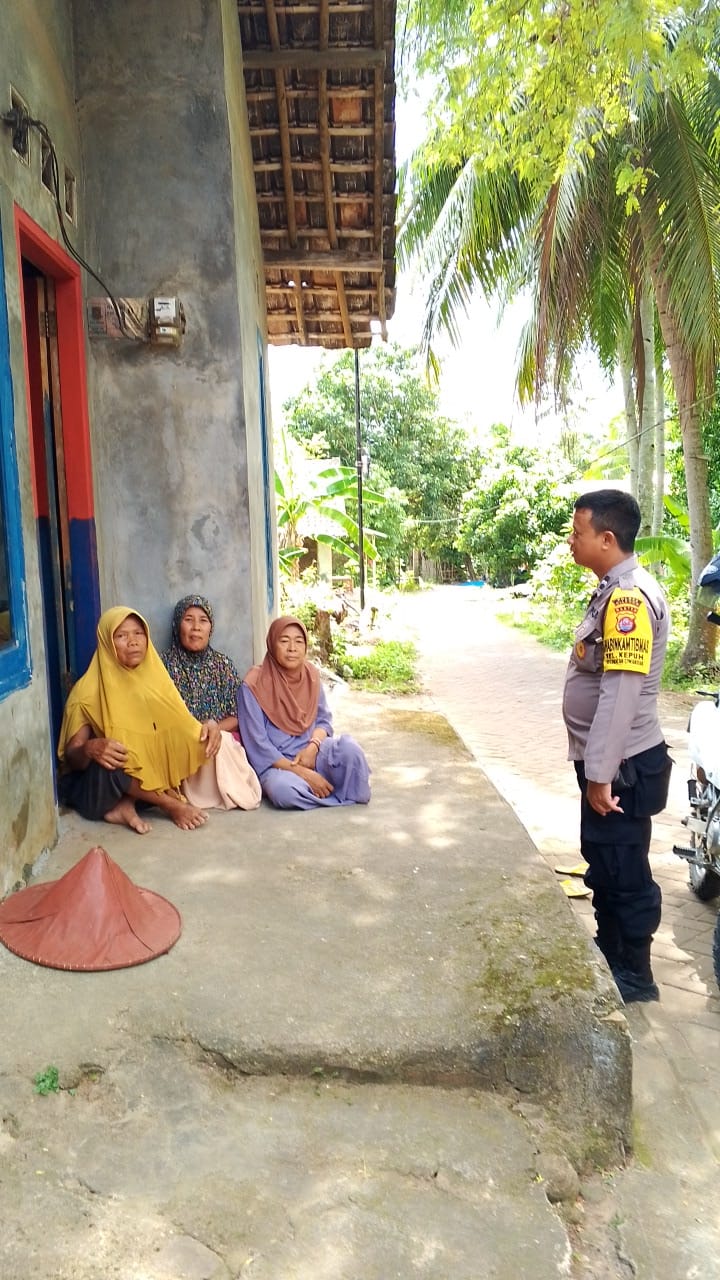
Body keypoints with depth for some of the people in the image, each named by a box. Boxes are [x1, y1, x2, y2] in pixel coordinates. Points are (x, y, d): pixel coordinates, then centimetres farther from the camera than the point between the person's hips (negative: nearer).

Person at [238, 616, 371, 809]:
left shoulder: (311, 675, 2)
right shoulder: (253, 685, -14)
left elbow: (324, 720, 9)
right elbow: (258, 746, -15)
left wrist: (313, 747, -14)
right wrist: (303, 773, -21)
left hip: (310, 753, 4)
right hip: (275, 763, -3)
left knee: (348, 746, -29)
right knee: (282, 790, -37)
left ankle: (353, 796, -5)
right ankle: (336, 794, -14)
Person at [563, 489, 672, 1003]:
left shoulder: (630, 597, -22)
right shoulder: (615, 590, 10)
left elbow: (621, 694, -26)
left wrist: (600, 773, -23)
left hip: (622, 765, -10)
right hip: (608, 759, 10)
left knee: (624, 870, 5)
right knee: (604, 861, 22)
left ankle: (635, 977, 22)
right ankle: (609, 954, 39)